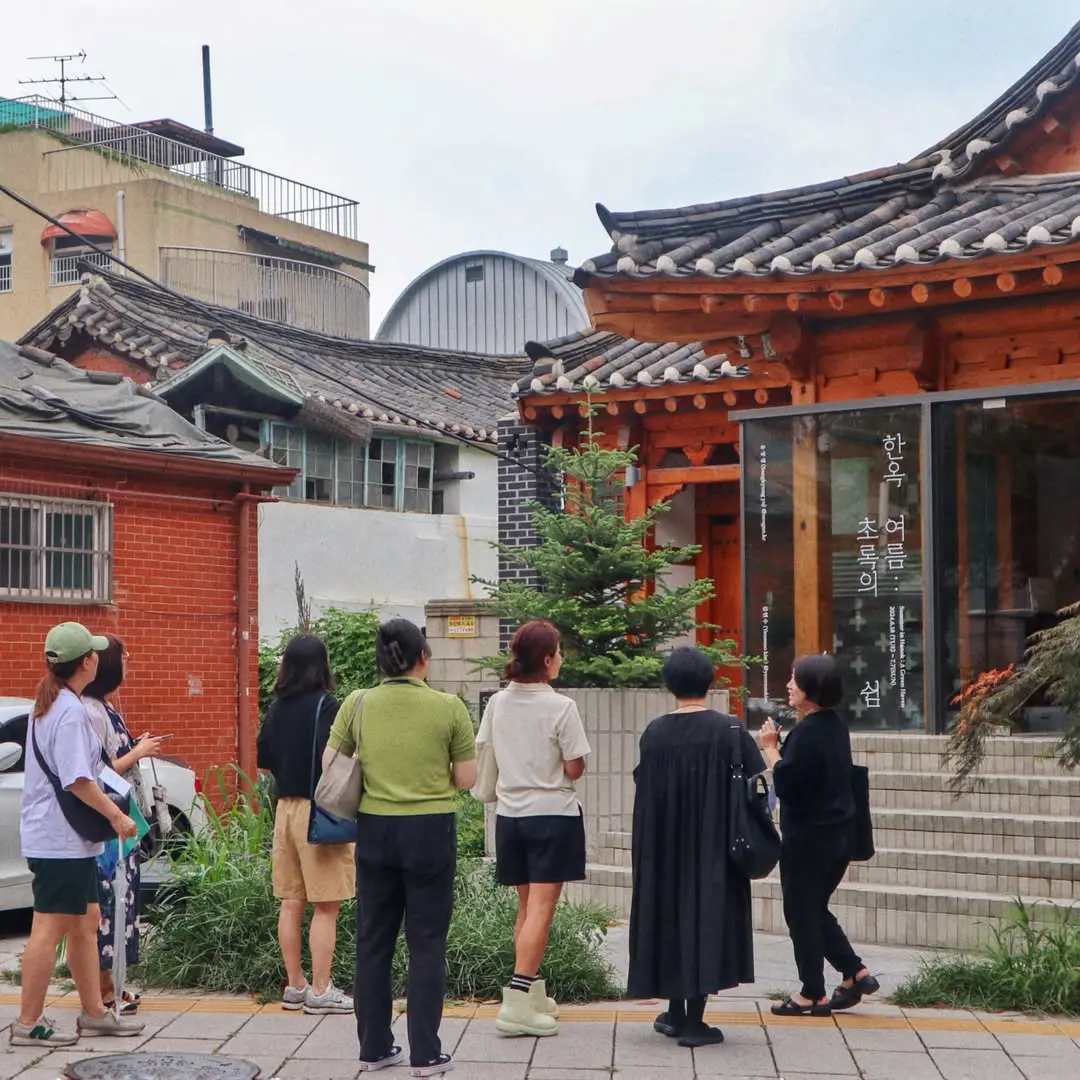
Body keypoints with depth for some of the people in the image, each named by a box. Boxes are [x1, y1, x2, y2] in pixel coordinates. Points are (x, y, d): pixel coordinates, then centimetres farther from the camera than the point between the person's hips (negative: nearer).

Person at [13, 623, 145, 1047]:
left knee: (87, 920, 15)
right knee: (49, 928, -4)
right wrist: (116, 815, -18)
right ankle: (28, 1023, 1)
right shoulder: (70, 711, -18)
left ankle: (93, 1012, 22)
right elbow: (77, 780, -24)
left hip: (55, 835, 10)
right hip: (61, 840, -10)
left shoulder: (46, 704, 14)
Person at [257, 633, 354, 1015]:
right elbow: (331, 759, -20)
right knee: (326, 907, -1)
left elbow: (264, 758, 12)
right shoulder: (325, 705, -13)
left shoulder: (277, 707, 7)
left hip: (286, 807, 7)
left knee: (291, 903, 12)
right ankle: (320, 991, 0)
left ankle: (295, 986, 18)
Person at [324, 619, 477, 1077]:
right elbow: (466, 779, -4)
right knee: (427, 943, 5)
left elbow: (329, 765, 3)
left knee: (373, 941, 13)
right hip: (430, 832, -3)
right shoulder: (449, 708, -9)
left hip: (374, 829, 3)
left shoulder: (357, 705, -3)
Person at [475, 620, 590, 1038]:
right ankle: (518, 1001, -12)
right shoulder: (561, 708, -13)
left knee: (527, 907, 15)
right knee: (541, 909, -5)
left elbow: (483, 757, 9)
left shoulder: (497, 704, 2)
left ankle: (533, 993, 23)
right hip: (553, 814, -6)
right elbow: (575, 770, -11)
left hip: (510, 813, 6)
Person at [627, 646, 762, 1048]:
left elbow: (644, 792, 3)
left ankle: (675, 1012, 21)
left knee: (669, 916, 14)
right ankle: (693, 1021, 1)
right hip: (712, 847, -3)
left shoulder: (654, 733, -4)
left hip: (662, 846, 3)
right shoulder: (728, 730, -10)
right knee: (705, 918, 2)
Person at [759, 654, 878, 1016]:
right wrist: (781, 746, 6)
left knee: (801, 914, 4)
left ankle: (812, 994, 11)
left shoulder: (807, 732, -20)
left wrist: (770, 747, -12)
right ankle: (856, 973, 16)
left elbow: (786, 783, -23)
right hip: (837, 835, 9)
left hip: (807, 837, -9)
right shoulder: (836, 726, 8)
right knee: (816, 910, 21)